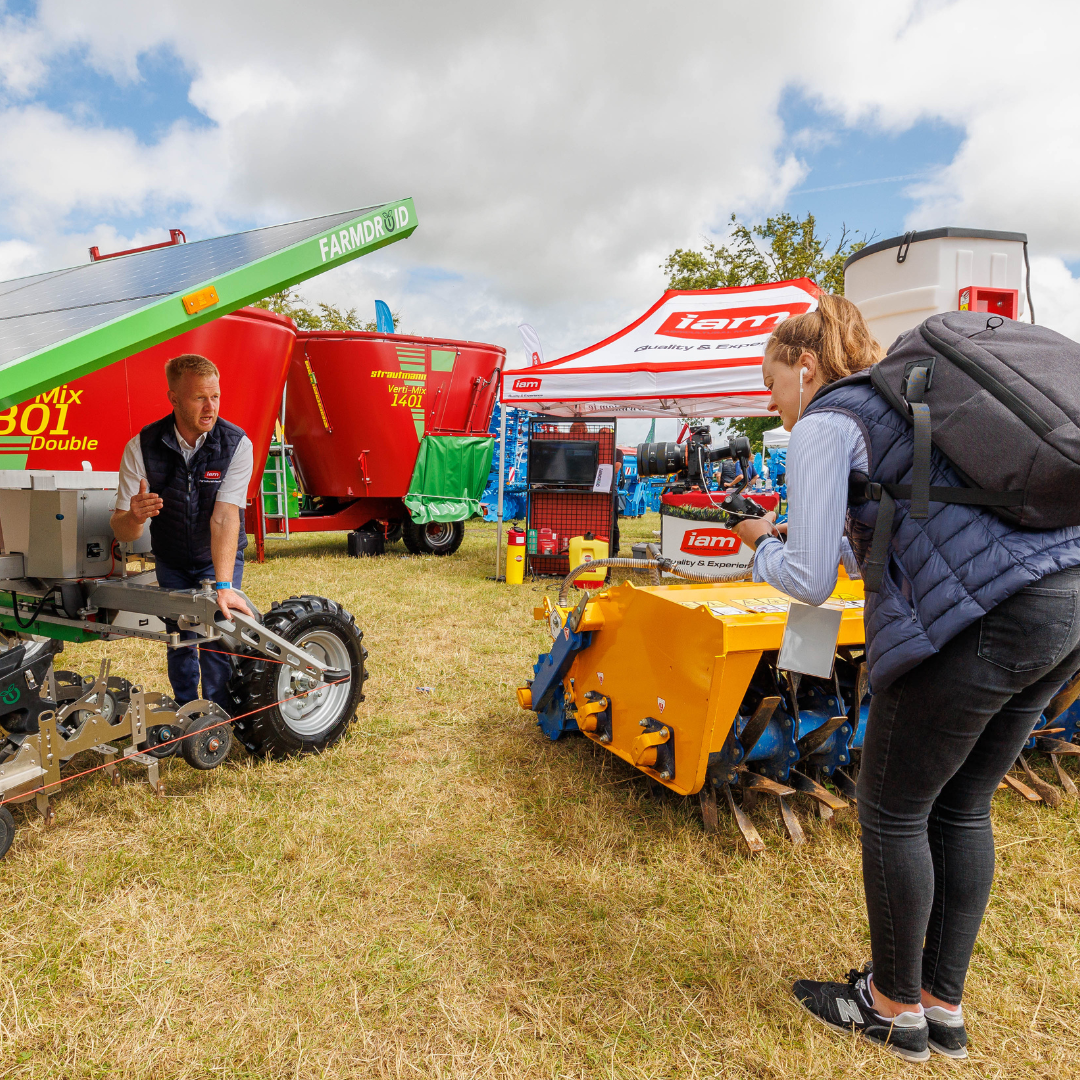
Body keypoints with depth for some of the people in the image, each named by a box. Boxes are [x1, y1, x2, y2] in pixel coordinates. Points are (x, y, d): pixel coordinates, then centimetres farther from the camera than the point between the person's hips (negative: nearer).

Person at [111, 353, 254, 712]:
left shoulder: (236, 444, -23)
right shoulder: (142, 447, -19)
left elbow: (225, 517, -30)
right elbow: (121, 531, -19)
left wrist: (223, 584, -41)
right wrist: (134, 517, -45)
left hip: (220, 560, -2)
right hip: (171, 562, 2)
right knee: (179, 639, 9)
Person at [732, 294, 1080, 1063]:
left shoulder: (822, 425, -2)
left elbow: (810, 580, -9)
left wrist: (762, 546, 11)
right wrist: (828, 540, 28)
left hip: (983, 618, -9)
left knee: (893, 812, 9)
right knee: (961, 808, 20)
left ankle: (895, 1008, 28)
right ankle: (944, 1006, 34)